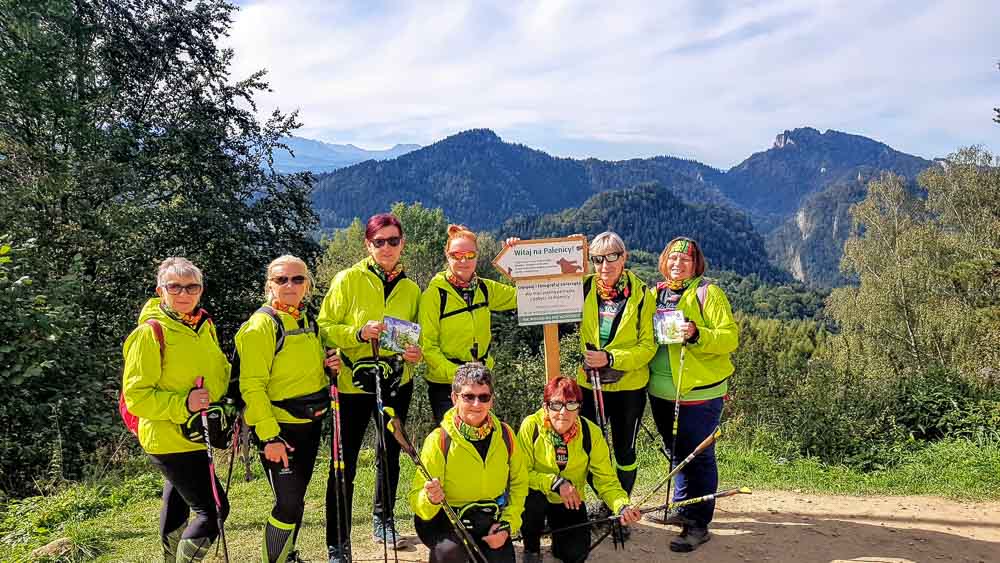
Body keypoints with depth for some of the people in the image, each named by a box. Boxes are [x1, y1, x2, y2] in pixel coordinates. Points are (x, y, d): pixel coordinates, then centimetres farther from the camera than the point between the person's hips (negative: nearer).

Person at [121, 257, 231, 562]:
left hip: (195, 436, 8)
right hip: (169, 440, -8)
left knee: (177, 503, 23)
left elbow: (220, 372, 20)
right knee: (214, 509, -9)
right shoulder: (150, 333, -16)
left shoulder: (205, 325, 6)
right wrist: (182, 404, -26)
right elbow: (136, 396, -17)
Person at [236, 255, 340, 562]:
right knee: (289, 503, -5)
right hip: (278, 428, -7)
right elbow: (252, 386, -17)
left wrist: (328, 365, 1)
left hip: (310, 423, 7)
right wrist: (269, 436, -21)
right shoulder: (261, 324, -13)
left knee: (296, 498, 17)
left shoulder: (307, 321, 10)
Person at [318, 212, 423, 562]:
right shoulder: (348, 280, -7)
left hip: (396, 383, 4)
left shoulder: (411, 289, 6)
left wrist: (416, 353, -7)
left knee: (390, 454, 17)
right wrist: (359, 333, -24)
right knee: (344, 463, -1)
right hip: (352, 383, -4)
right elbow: (325, 328, -8)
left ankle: (383, 521, 38)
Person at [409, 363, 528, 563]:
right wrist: (431, 499, -39)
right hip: (446, 522, -4)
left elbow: (519, 484, 8)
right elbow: (417, 499, -17)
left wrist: (507, 524, -3)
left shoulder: (505, 435, -5)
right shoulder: (439, 440, -16)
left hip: (491, 522, 4)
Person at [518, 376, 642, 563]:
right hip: (535, 498, -1)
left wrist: (623, 506, -32)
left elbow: (607, 480, -13)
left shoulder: (591, 433, -15)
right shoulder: (531, 426, -21)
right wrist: (556, 483, -32)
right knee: (532, 502, -34)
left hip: (571, 503, 1)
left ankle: (558, 538, 21)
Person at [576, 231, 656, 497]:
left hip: (629, 385, -2)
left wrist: (610, 358, -22)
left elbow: (648, 345, -10)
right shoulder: (584, 288, -2)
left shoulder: (640, 293, -9)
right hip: (590, 382, 2)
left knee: (624, 450, 11)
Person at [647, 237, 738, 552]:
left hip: (698, 391, -6)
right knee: (677, 453, 19)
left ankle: (699, 524, 10)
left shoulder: (707, 293, -7)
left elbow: (731, 337, -13)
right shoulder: (656, 293, 12)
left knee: (698, 456, 1)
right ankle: (682, 509, 34)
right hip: (662, 392, 6)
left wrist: (696, 335, -28)